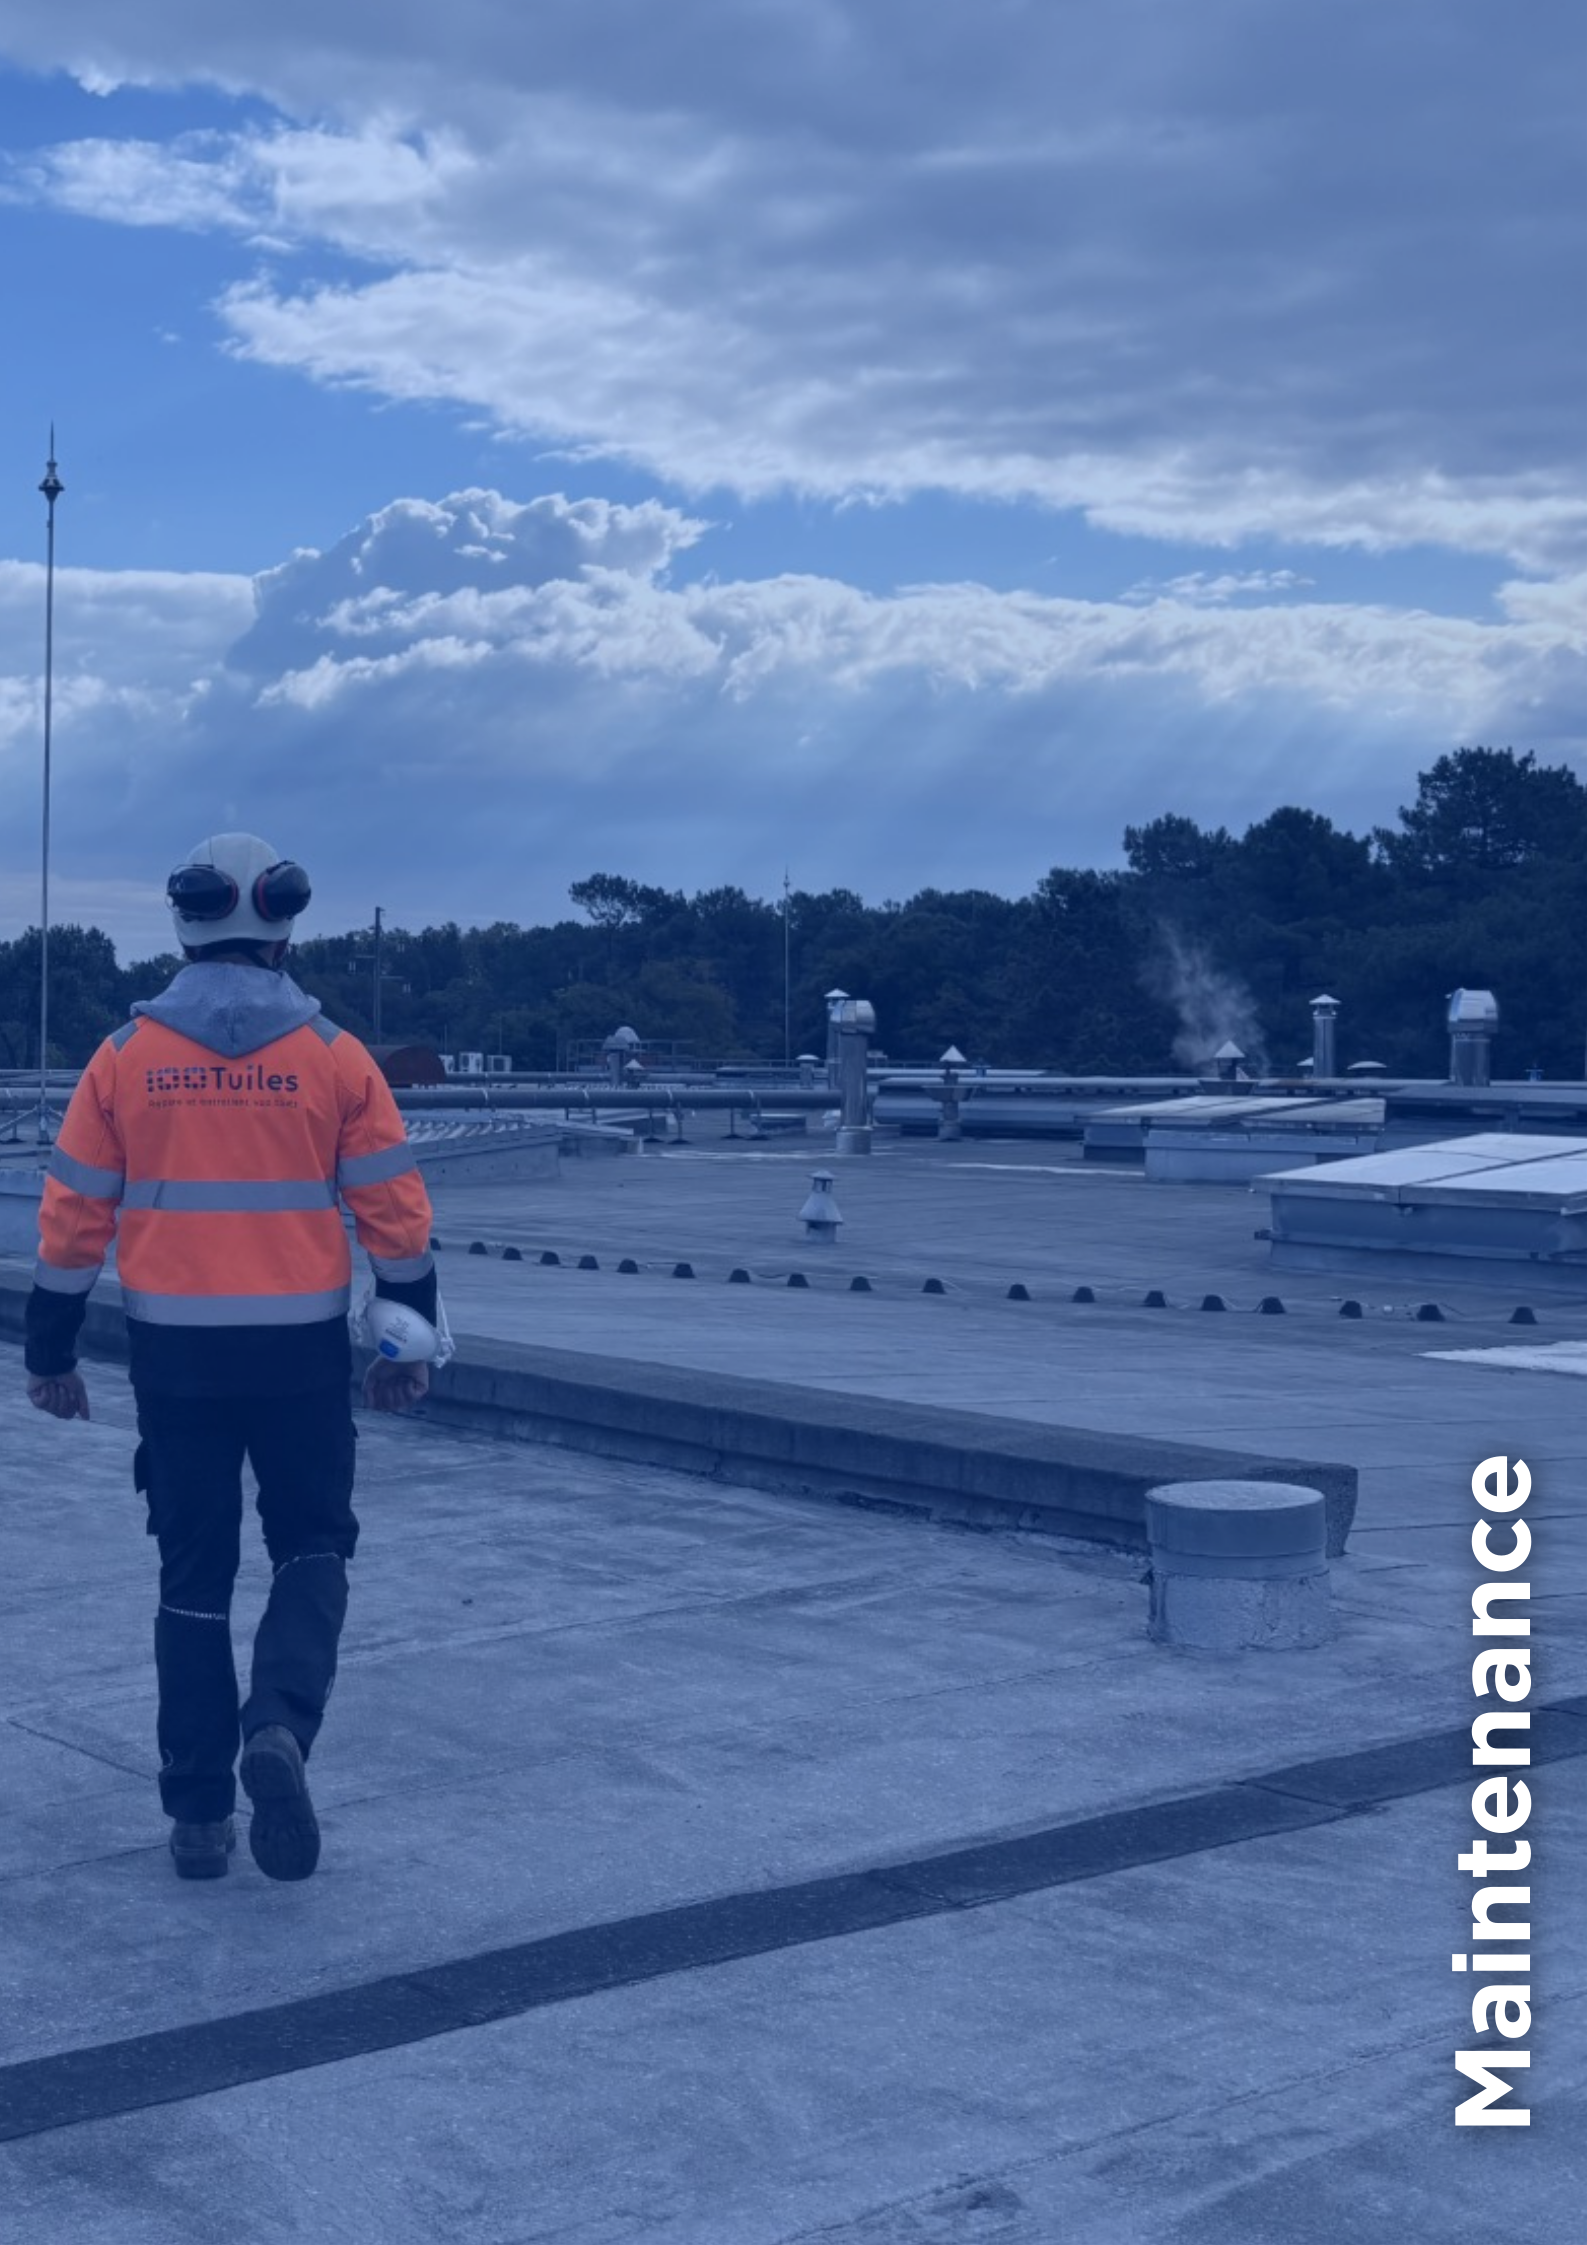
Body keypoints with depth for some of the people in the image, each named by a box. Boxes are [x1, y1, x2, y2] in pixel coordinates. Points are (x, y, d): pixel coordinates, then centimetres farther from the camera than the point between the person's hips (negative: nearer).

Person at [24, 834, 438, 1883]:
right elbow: (396, 1212, -1)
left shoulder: (126, 1055, -1)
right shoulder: (334, 1055, -3)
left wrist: (52, 1353, 11)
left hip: (175, 1353, 1)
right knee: (312, 1550, 14)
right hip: (302, 1351, -1)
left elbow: (73, 1216, 1)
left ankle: (200, 1816, 15)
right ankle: (280, 1726, -12)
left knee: (195, 1576, 12)